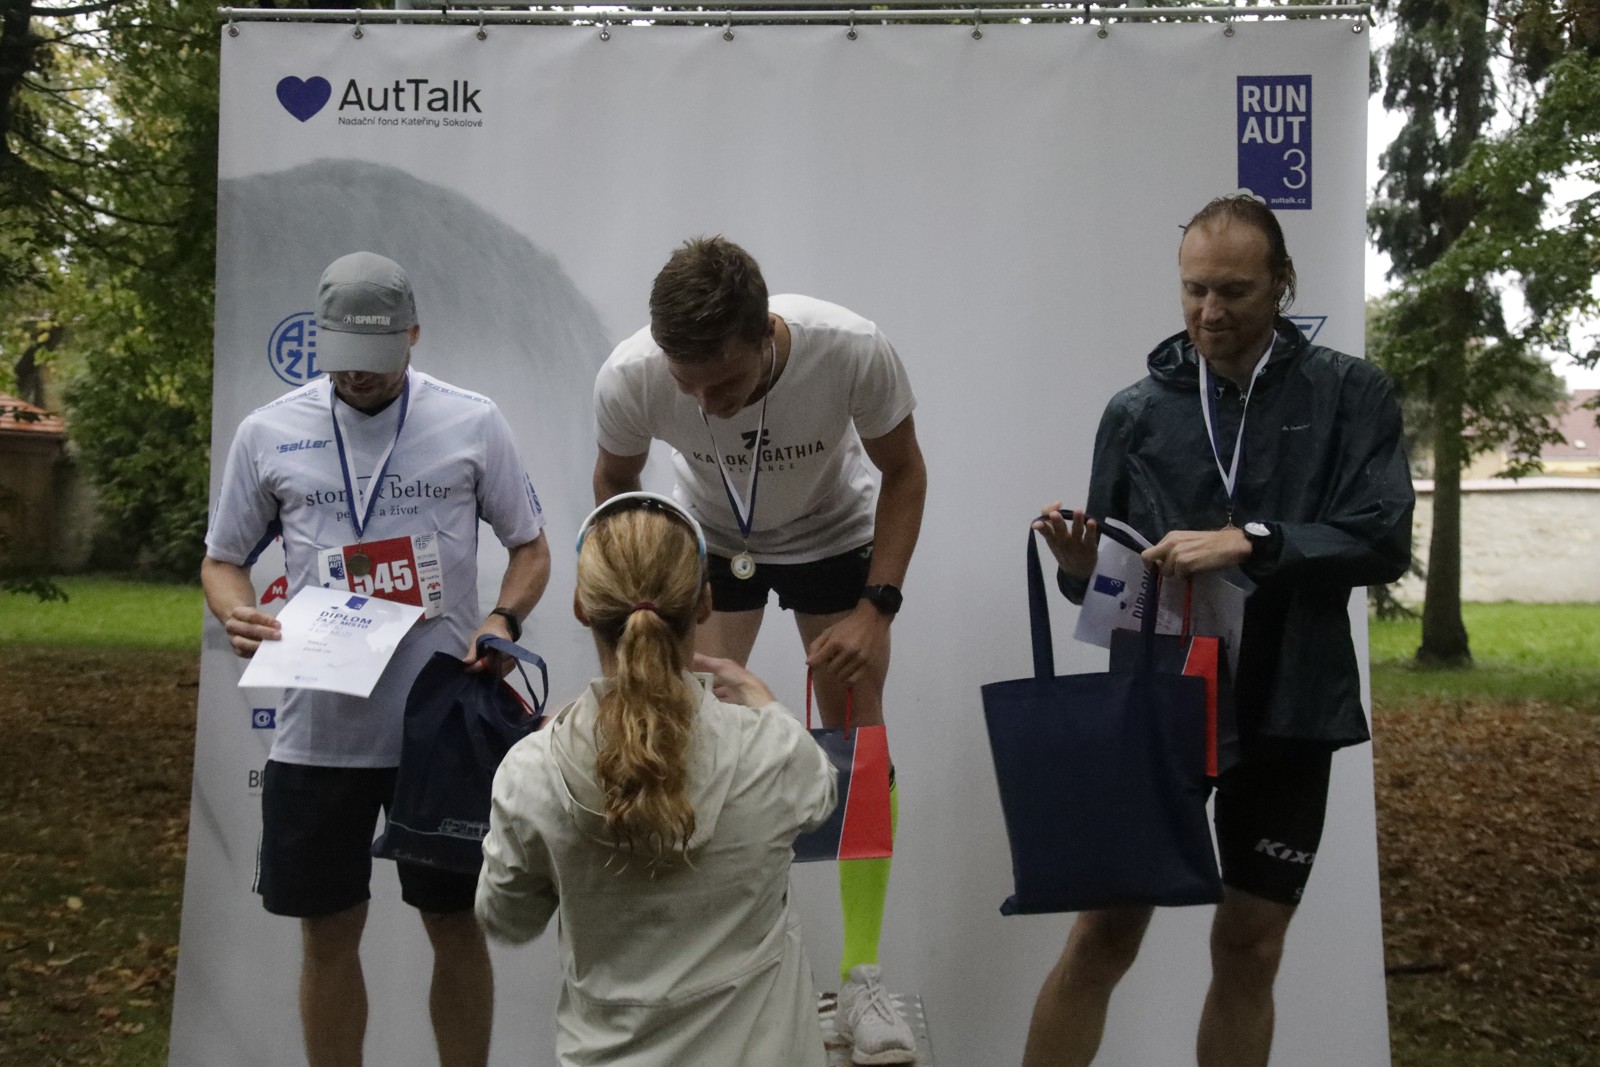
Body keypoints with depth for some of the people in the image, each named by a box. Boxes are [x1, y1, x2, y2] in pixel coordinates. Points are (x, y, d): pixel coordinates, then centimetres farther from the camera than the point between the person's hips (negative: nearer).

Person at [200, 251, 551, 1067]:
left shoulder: (473, 423, -1)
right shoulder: (266, 433, 2)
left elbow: (531, 547, 6)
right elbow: (222, 559, 11)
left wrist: (504, 619, -14)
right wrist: (236, 614, -12)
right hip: (317, 729, 1)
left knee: (455, 927, 11)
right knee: (328, 935, 12)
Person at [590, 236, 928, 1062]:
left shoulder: (853, 351, -36)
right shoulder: (629, 378, -32)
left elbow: (903, 474, -16)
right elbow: (615, 482, -8)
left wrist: (876, 608, -24)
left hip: (834, 537, 0)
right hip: (708, 544, 1)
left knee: (858, 738, -3)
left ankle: (860, 978, 9)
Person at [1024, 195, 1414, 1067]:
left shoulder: (1349, 395, 0)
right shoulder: (1136, 410, 3)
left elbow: (1383, 539, -12)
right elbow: (1109, 573, 7)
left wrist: (1249, 542, -24)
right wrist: (1080, 567, -16)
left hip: (1287, 714, 0)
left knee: (1250, 947, 9)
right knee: (1105, 934, 1)